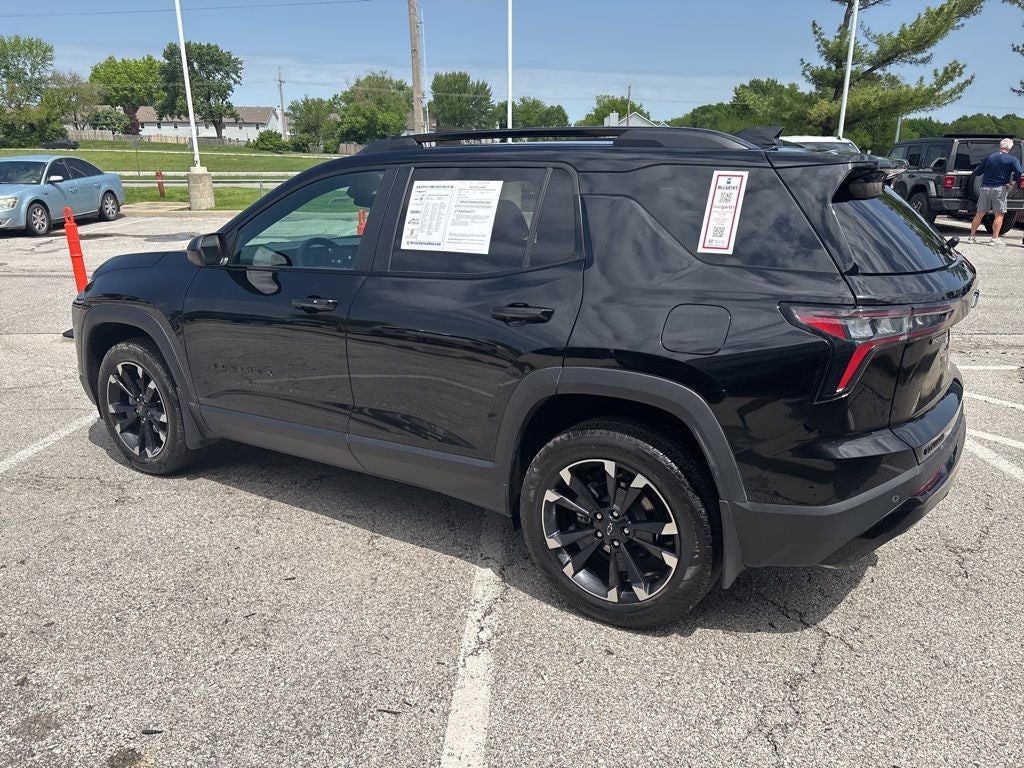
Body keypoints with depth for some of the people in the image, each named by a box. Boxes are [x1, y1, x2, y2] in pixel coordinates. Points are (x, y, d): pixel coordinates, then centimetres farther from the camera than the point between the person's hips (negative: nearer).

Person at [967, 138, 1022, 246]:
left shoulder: (989, 157, 6)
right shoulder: (1012, 159, -4)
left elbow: (977, 172, 8)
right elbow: (1019, 172, -19)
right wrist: (1011, 183, -8)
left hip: (985, 188, 3)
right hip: (999, 189, -3)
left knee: (980, 213, 9)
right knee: (999, 214, 2)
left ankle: (972, 236, 10)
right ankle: (994, 239, -2)